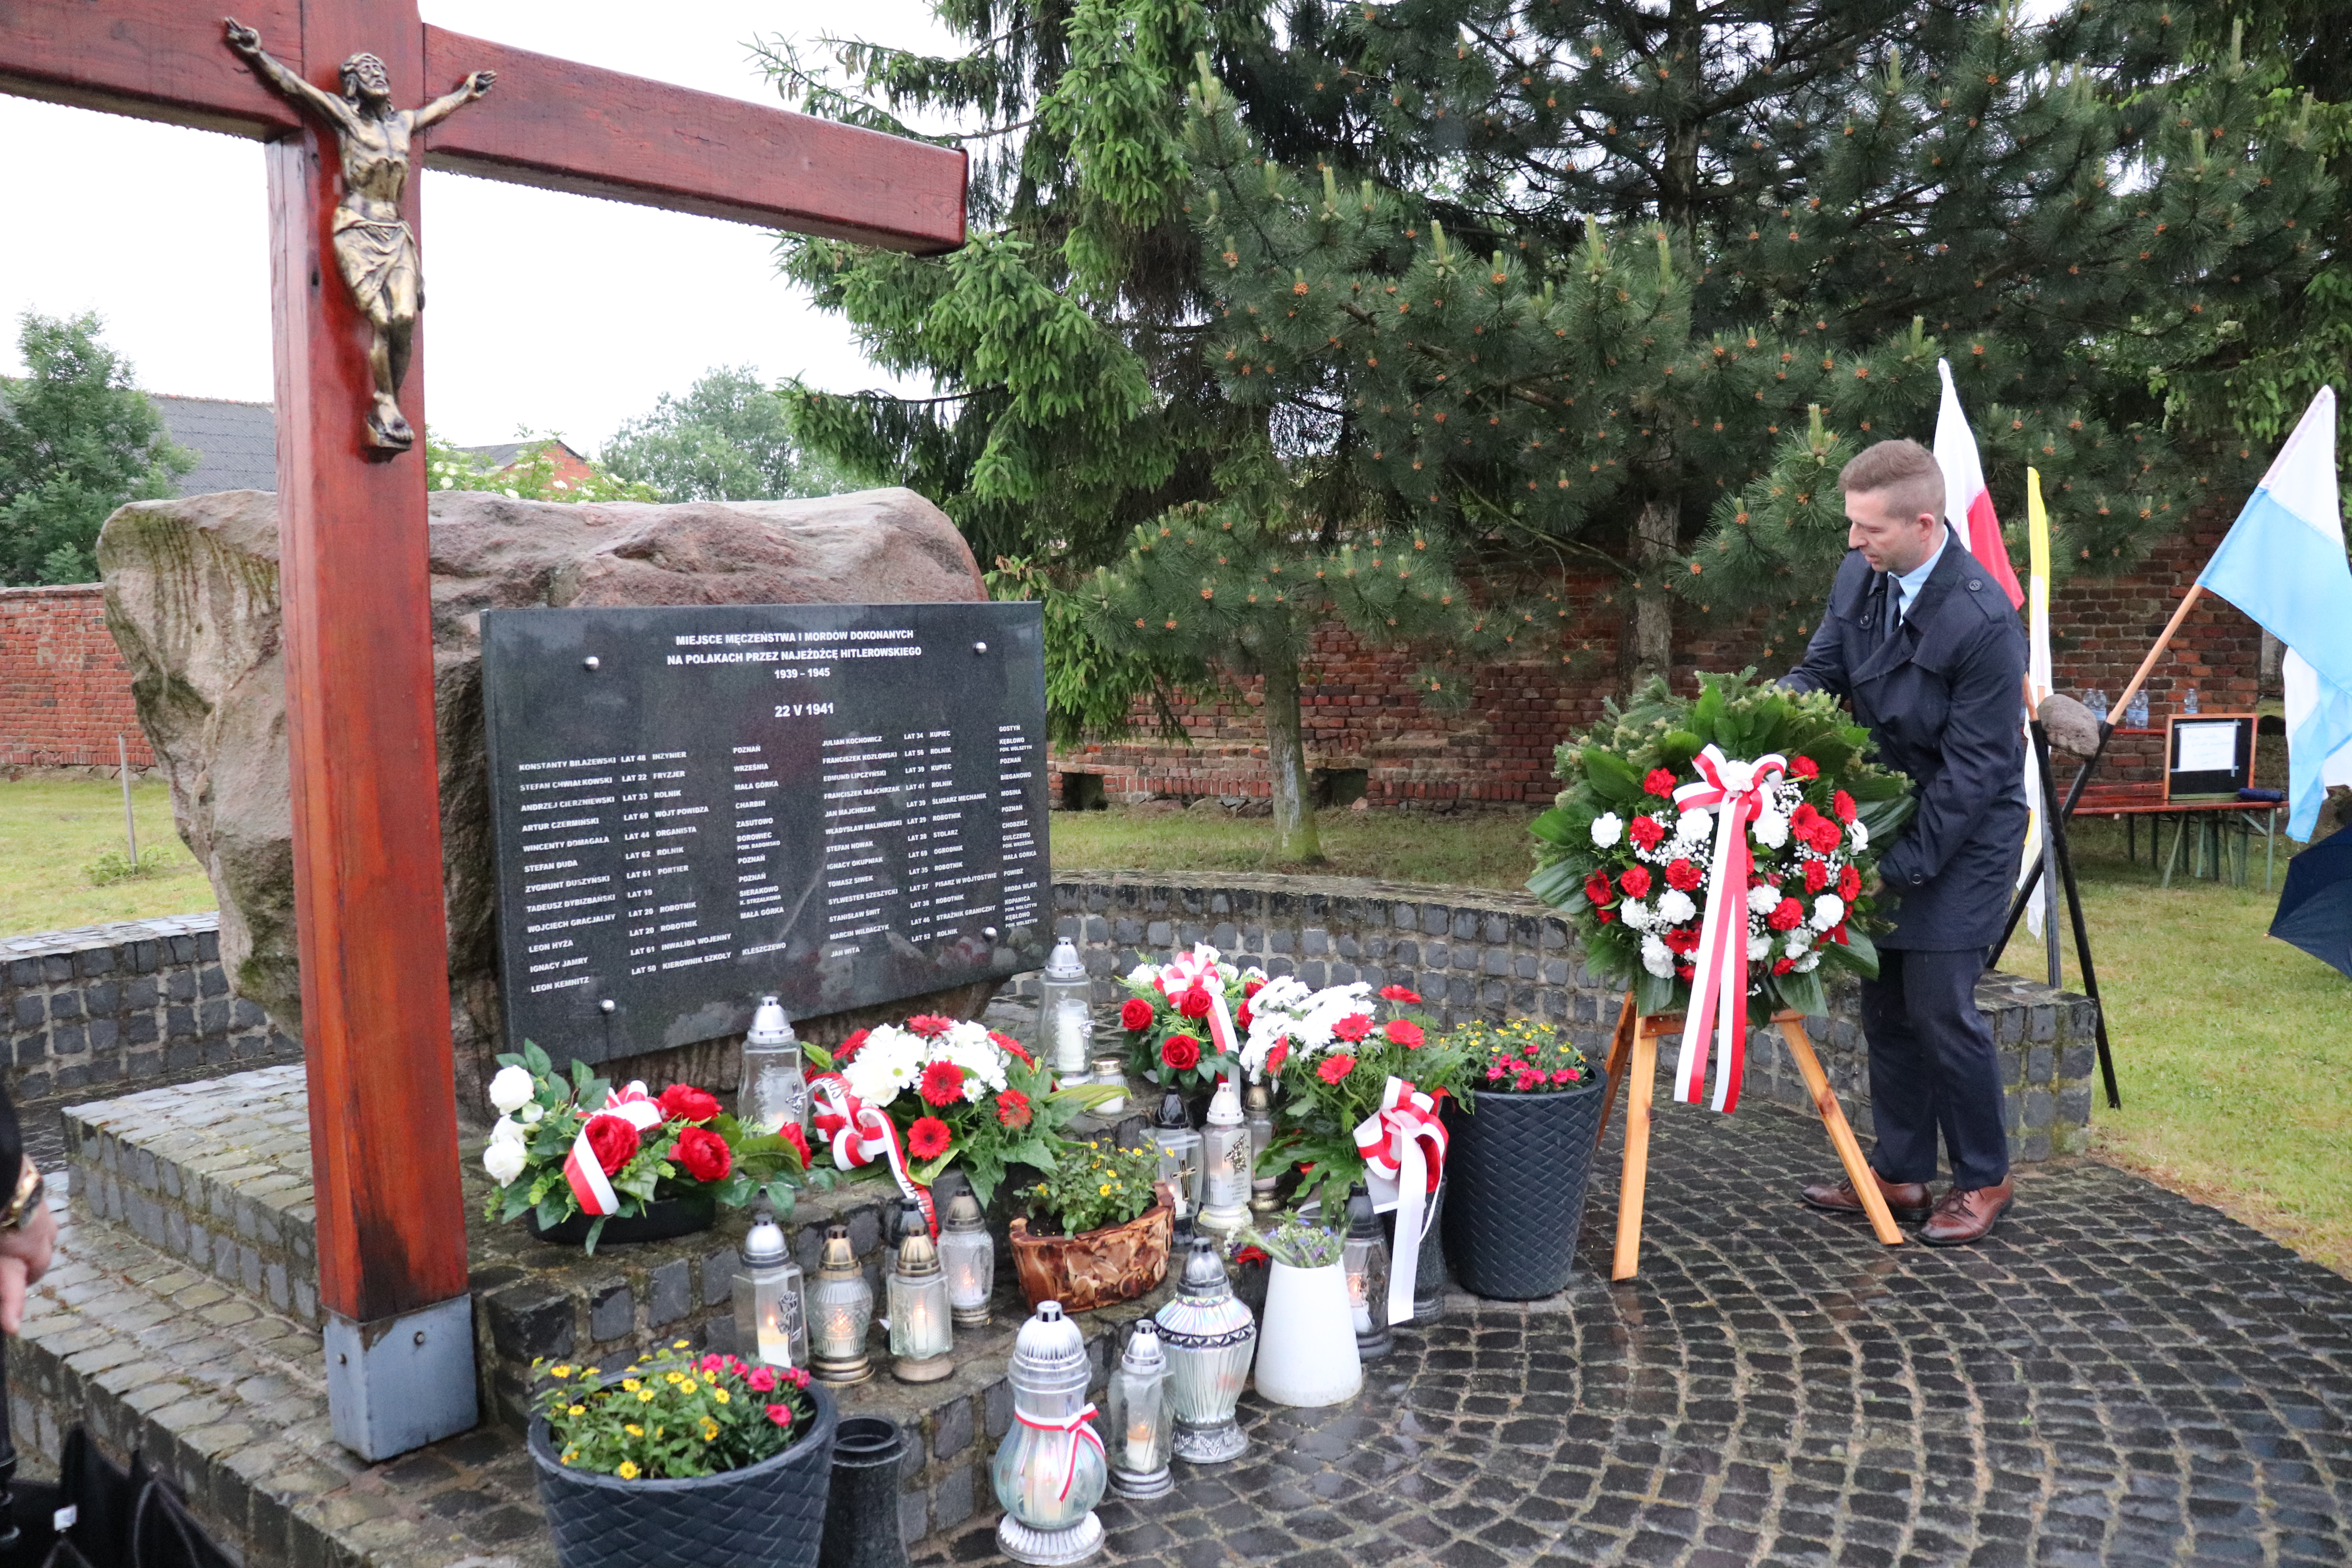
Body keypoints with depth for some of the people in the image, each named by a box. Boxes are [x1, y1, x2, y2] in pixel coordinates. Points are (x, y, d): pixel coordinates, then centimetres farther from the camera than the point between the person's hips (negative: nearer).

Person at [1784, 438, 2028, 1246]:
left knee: (1940, 1006, -4)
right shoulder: (1858, 578, -2)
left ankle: (1983, 1180, 16)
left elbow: (1976, 767, -20)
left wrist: (1904, 865, -20)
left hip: (1965, 832, -7)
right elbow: (1819, 670, 8)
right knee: (1884, 1004, 11)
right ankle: (1901, 1173, 24)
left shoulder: (1985, 620, -23)